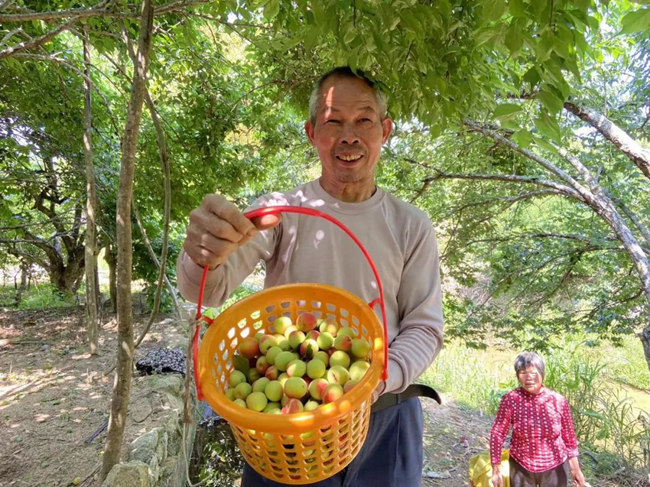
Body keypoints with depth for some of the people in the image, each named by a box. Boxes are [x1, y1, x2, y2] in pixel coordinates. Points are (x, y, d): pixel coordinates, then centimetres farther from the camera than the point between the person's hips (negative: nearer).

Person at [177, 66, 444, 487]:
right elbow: (208, 290, -17)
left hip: (384, 416, 2)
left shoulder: (412, 226, -2)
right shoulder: (279, 212, -7)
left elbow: (425, 328, -2)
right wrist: (205, 256, -40)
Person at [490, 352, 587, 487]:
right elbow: (497, 434, -12)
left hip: (555, 467, 1)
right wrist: (496, 471, -10)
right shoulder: (510, 400, -18)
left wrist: (576, 469, 6)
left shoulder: (558, 401, -13)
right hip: (521, 467, -1)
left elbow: (569, 435, 1)